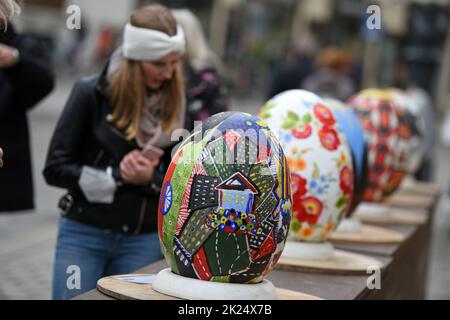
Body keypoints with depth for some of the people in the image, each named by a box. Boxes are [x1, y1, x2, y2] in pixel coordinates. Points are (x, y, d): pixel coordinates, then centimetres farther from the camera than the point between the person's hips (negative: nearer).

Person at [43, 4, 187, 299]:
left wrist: (150, 179, -17)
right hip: (83, 234, -2)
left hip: (144, 240, 2)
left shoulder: (178, 104, 0)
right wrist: (117, 176, -16)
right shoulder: (92, 94, -7)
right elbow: (56, 168, -7)